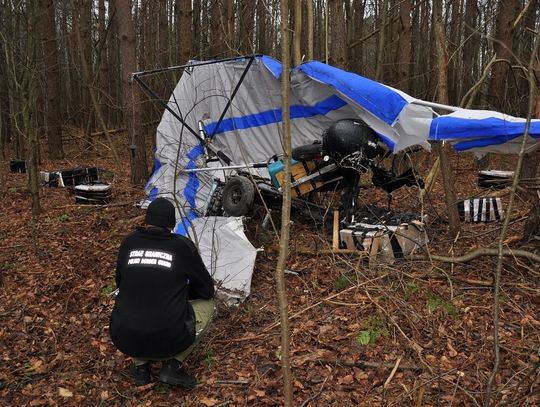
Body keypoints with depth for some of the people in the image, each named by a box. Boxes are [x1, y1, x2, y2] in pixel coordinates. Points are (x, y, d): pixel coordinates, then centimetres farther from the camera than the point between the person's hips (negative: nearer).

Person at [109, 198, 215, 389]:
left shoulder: (129, 242, 8)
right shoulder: (183, 246, 0)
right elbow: (207, 290, 11)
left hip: (124, 340, 4)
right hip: (169, 340, -3)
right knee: (206, 304, 22)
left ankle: (140, 366, 17)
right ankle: (172, 366, 9)